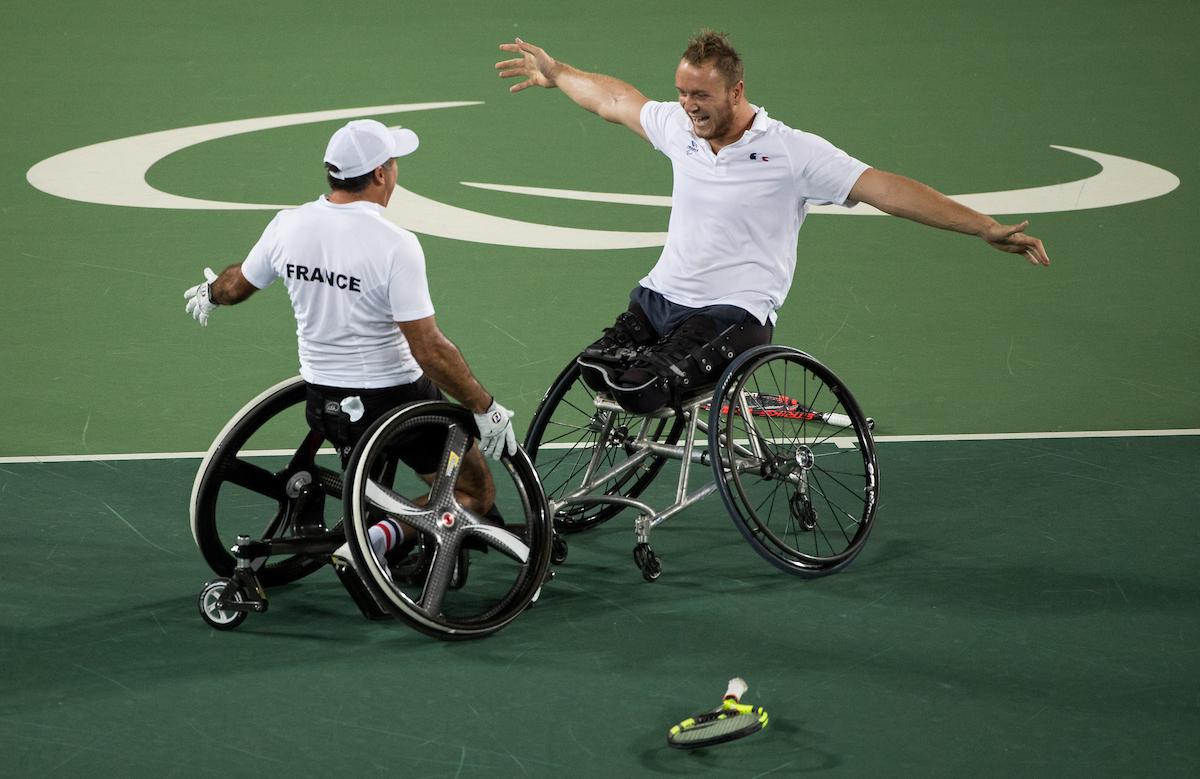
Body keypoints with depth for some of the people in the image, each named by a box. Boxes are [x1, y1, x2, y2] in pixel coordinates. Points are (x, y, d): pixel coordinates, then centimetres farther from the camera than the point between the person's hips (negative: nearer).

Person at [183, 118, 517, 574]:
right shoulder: (395, 246, -24)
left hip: (321, 401, 7)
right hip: (394, 399, -7)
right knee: (476, 496, 7)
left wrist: (210, 293, 35)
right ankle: (384, 535, -14)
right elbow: (429, 350, -25)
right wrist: (485, 408, -15)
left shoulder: (288, 225, -7)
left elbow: (236, 286, 11)